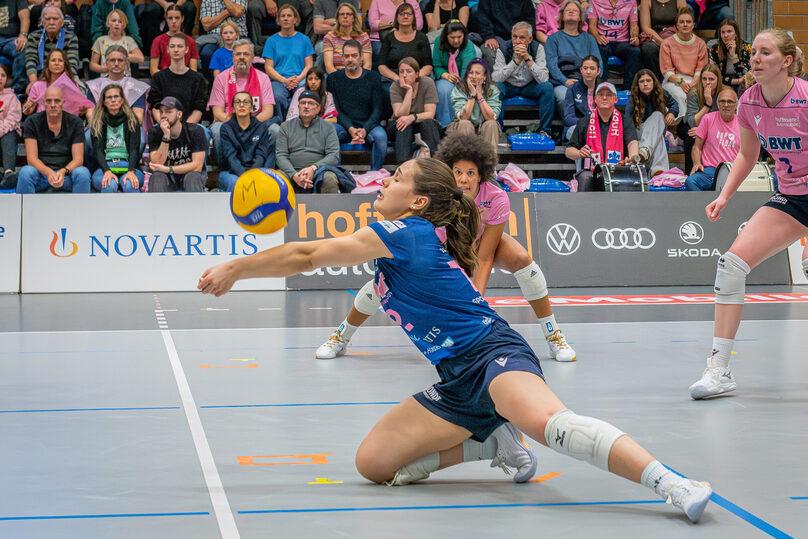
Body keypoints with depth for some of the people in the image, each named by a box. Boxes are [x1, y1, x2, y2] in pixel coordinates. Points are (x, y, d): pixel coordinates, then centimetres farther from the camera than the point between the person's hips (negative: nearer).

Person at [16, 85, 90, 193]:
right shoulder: (32, 122, -2)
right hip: (41, 171, 0)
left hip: (66, 173, 0)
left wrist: (63, 172, -29)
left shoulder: (75, 122, -2)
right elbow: (31, 157, -10)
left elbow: (78, 158, -7)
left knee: (83, 173, -32)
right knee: (26, 172, -33)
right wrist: (48, 173, -31)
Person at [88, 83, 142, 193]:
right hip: (104, 168, 0)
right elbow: (97, 150, -1)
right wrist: (107, 171, -22)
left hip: (128, 167, 0)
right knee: (109, 185, -35)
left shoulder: (132, 121, 11)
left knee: (130, 185, -35)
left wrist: (131, 171, -21)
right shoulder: (97, 122, 11)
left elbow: (134, 150, 0)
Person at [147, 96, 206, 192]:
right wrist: (166, 137, -28)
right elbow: (157, 164, -19)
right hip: (168, 180, 1)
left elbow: (197, 165, -18)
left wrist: (167, 169, -22)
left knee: (192, 177, -33)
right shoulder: (155, 133, -8)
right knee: (157, 177, -30)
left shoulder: (195, 131, -13)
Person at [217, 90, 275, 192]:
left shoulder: (261, 128, 8)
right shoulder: (226, 128, 5)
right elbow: (230, 156, -8)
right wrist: (243, 174, -26)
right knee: (235, 182, -35)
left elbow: (261, 155, -3)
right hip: (230, 172, -1)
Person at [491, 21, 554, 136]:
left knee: (547, 87, -27)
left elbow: (543, 79, -24)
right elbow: (495, 78, -28)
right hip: (508, 86, -1)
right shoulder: (503, 50, -16)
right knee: (495, 88, -32)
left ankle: (544, 130, -16)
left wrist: (528, 58, -33)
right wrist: (515, 61, -35)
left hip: (530, 86, 1)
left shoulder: (538, 48, -14)